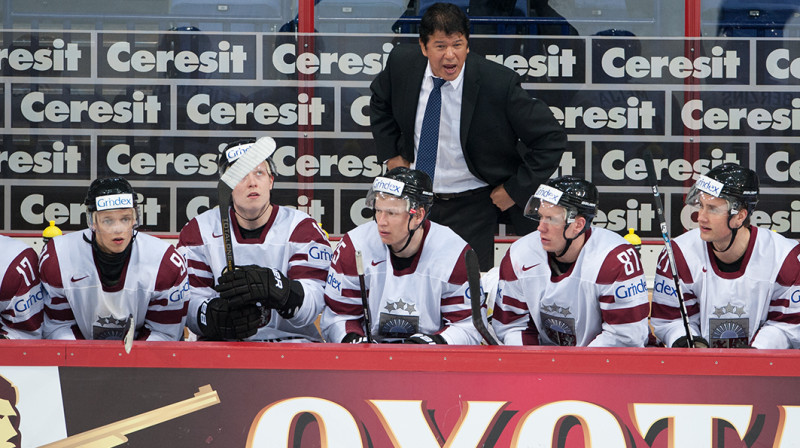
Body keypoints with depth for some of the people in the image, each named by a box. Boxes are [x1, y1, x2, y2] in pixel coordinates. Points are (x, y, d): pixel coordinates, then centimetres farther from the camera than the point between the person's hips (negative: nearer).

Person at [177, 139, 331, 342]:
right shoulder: (199, 231, 7)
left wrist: (276, 287, -34)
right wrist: (214, 315, -25)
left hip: (290, 340, -1)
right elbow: (191, 300, -1)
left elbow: (313, 302, -13)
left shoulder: (302, 228, 1)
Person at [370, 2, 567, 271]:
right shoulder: (403, 64, -9)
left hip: (472, 208, -4)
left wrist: (515, 189, -14)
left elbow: (551, 139, -15)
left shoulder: (498, 84, -22)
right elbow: (380, 99, 17)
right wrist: (390, 153, 8)